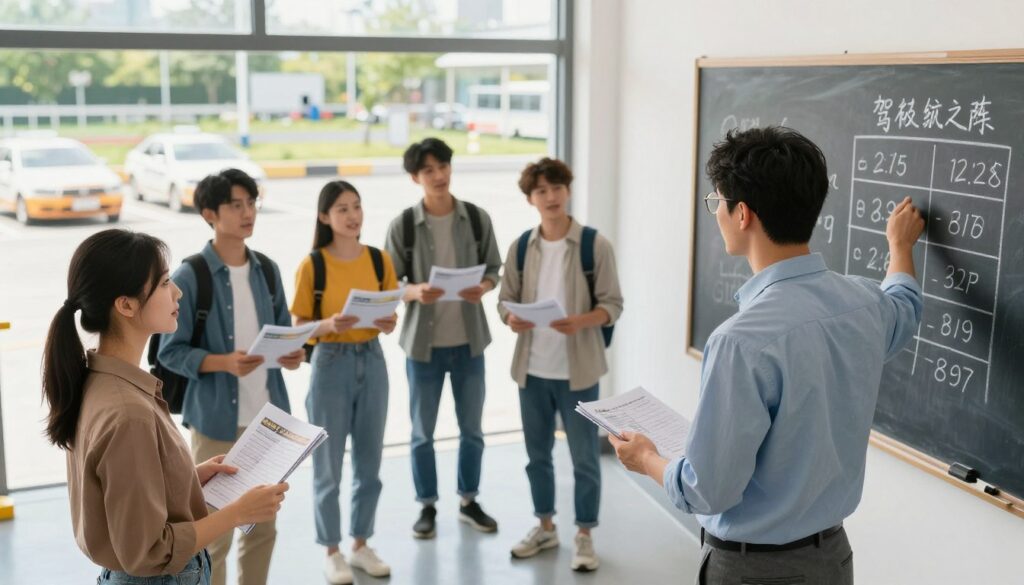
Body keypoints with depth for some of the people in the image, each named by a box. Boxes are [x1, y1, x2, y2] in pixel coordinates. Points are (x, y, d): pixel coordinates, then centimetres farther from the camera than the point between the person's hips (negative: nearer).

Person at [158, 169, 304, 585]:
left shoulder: (267, 270, 7)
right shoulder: (190, 277, -10)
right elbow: (171, 351, -12)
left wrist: (291, 354, -8)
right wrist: (225, 362, -26)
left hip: (268, 414, 6)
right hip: (216, 417, -5)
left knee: (263, 523, 16)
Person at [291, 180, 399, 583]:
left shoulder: (379, 260, 2)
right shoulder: (312, 265, -9)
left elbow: (390, 318, 7)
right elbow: (300, 327, -6)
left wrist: (387, 323, -15)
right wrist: (330, 325, -24)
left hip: (372, 361, 4)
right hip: (330, 364, -4)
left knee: (369, 463, 12)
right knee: (328, 466, 5)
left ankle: (361, 544, 28)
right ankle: (332, 551, 20)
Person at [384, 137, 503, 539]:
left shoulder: (477, 218, -2)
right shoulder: (402, 226, -8)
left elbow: (494, 269, 5)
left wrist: (482, 288, -17)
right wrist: (415, 292, -25)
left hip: (469, 339, 2)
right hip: (423, 341, -2)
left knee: (472, 427, 13)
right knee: (422, 431, 9)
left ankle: (469, 502, 30)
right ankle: (427, 506, 25)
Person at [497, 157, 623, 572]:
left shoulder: (595, 245, -8)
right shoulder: (520, 247, 3)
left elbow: (613, 304, -7)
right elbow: (506, 298, 7)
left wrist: (581, 322, -25)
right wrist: (511, 318, -15)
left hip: (577, 369, -3)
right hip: (532, 368, 4)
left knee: (584, 457, 5)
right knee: (537, 454, 16)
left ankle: (584, 535, 21)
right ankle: (545, 526, 33)